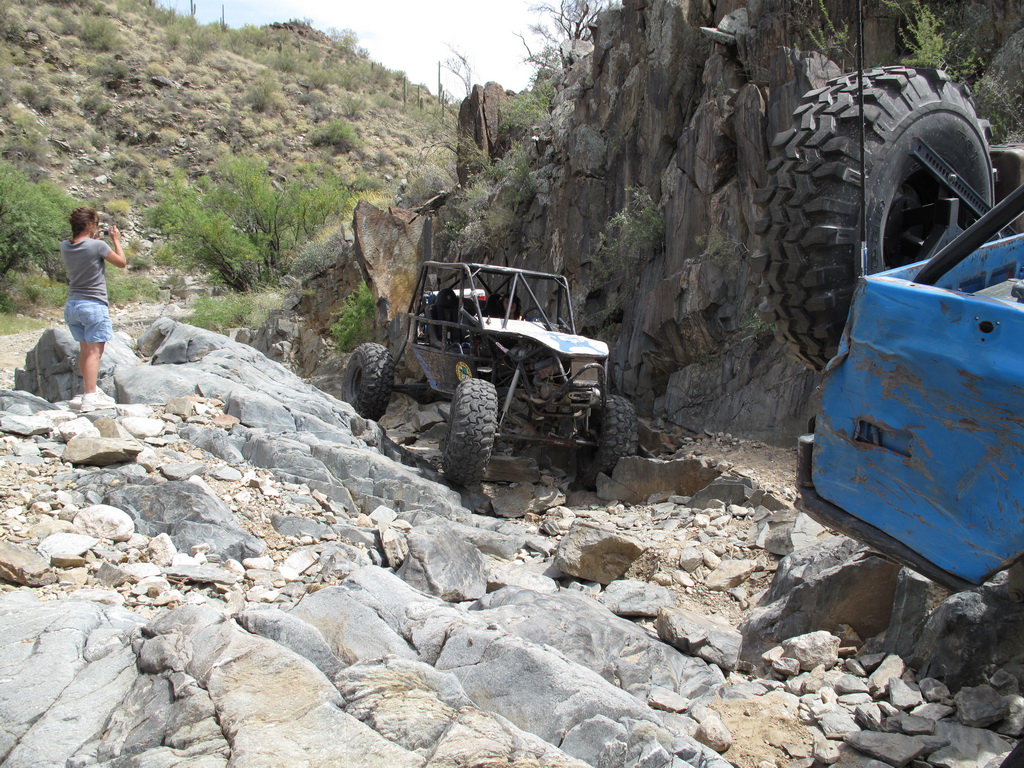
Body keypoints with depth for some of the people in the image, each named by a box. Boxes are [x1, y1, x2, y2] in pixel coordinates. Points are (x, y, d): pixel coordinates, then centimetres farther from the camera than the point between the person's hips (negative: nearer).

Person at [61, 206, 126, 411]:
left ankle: (90, 389, 27)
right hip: (94, 305, -7)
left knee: (85, 349, 17)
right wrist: (116, 240, 11)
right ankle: (89, 397, -9)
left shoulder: (64, 246, 4)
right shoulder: (97, 246, -14)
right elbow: (122, 263, 0)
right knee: (94, 351, -5)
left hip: (72, 305, 7)